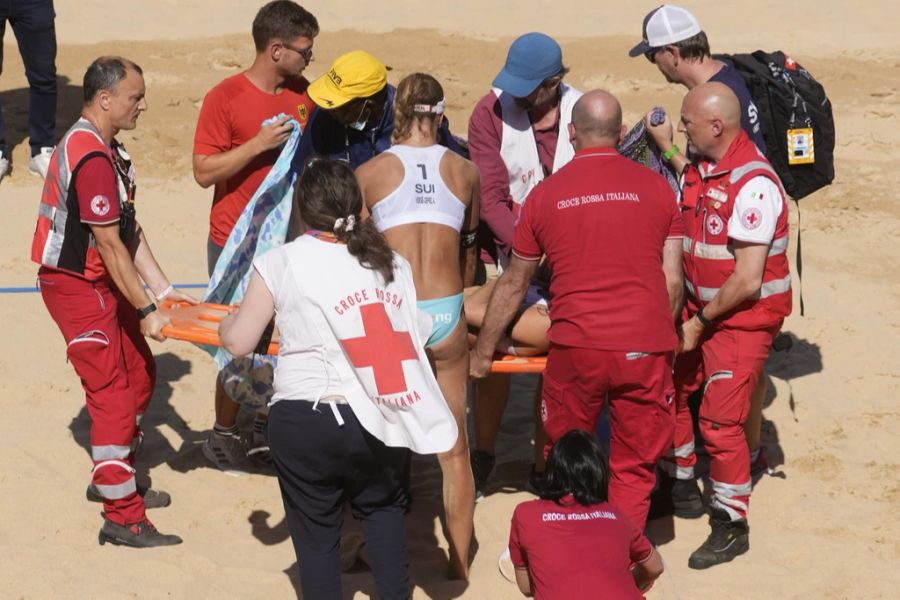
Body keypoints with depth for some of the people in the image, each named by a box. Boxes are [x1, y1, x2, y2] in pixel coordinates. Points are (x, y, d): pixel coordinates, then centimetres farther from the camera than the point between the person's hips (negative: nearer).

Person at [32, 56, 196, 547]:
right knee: (112, 392, -7)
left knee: (139, 374, 19)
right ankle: (122, 518, -1)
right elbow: (110, 245, -24)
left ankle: (112, 480, 34)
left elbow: (129, 230, 10)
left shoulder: (104, 147, 9)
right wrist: (145, 311, -20)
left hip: (101, 283, 10)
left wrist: (162, 289, 6)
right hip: (76, 286, -10)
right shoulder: (93, 159, -24)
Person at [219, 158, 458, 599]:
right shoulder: (392, 263, 6)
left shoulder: (281, 263, -4)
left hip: (306, 423, -3)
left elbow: (239, 342, -2)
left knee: (316, 534, 10)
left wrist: (226, 323, 20)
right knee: (384, 516, 24)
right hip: (379, 421, 3)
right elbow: (410, 338, 7)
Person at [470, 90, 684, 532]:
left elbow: (513, 284, 15)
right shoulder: (655, 186, 6)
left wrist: (482, 353, 26)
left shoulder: (546, 194, 6)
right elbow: (673, 282, 6)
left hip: (576, 346, 0)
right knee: (634, 469, 10)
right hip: (646, 346, 0)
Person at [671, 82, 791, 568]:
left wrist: (699, 323, -15)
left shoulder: (752, 185, -24)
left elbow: (747, 280, -24)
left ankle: (732, 525, 8)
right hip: (701, 306, 8)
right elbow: (681, 240, 11)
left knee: (720, 420, -6)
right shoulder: (697, 168, 3)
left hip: (745, 317, -8)